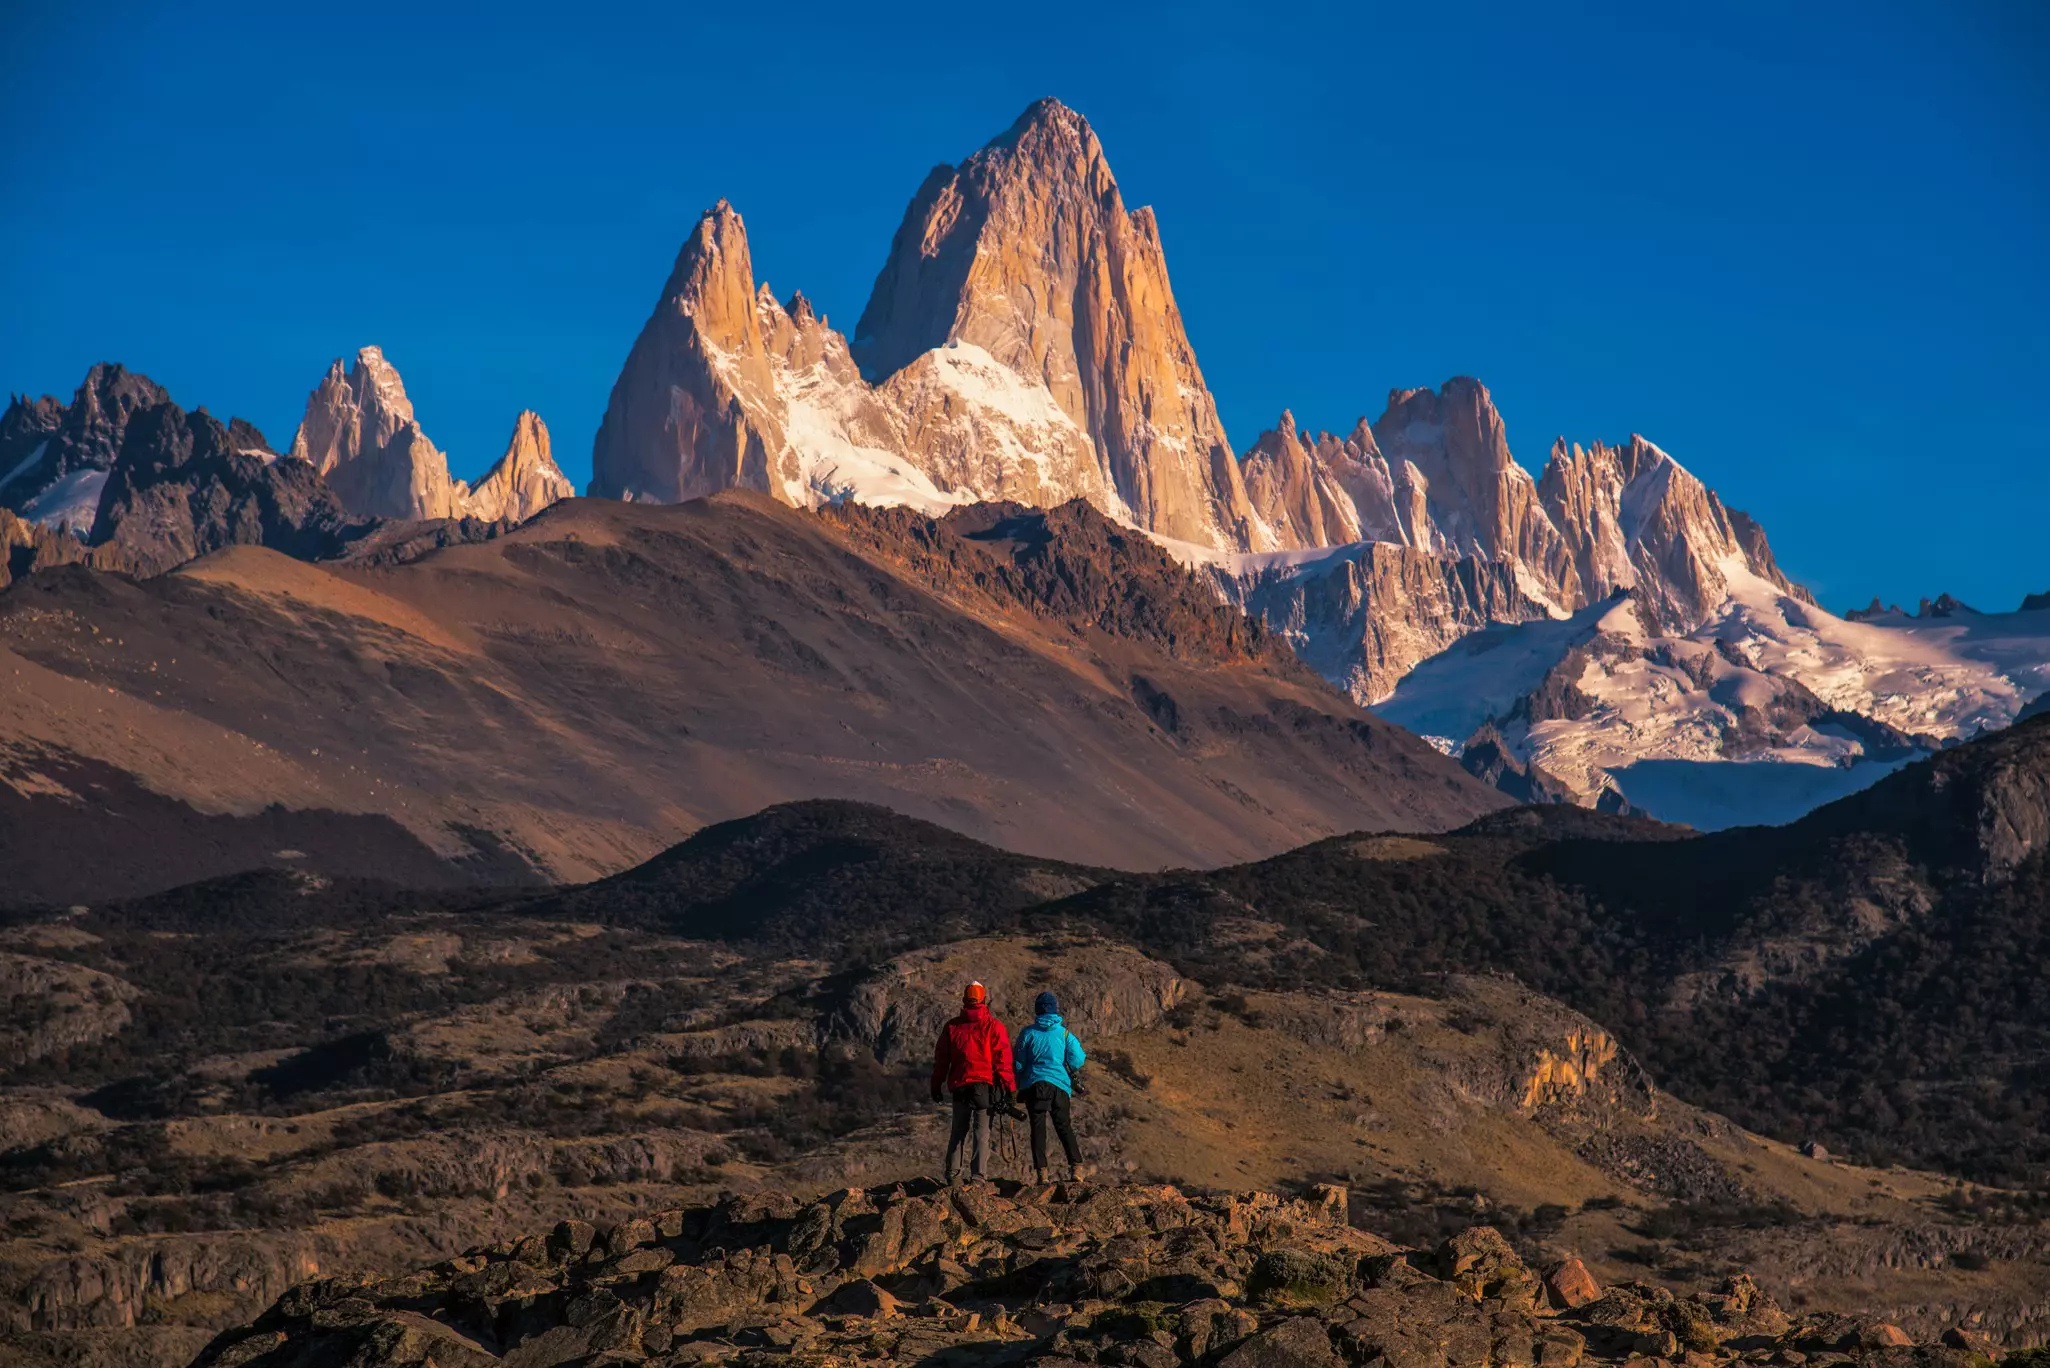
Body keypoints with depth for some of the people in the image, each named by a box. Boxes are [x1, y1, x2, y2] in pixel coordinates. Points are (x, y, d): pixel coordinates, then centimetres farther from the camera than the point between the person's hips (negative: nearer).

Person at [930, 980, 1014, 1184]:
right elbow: (1003, 1060, -5)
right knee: (982, 1132, -2)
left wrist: (936, 1086, 19)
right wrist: (1008, 1088, -2)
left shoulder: (951, 1027, 7)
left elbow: (941, 1059, 11)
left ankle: (952, 1173, 13)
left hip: (959, 1085, 3)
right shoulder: (994, 1027, -3)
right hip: (985, 1084, -3)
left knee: (958, 1131, 15)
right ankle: (978, 1175, -9)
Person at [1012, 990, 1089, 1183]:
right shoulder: (1065, 1033, 2)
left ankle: (1041, 1171, -4)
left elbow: (1019, 1063, 5)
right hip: (1060, 1085, 1)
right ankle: (1076, 1167, 1)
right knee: (1064, 1127, 10)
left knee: (1038, 1129, 2)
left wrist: (1020, 1087, 17)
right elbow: (1077, 1061, -4)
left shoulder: (1028, 1033, 2)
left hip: (1033, 1085, -1)